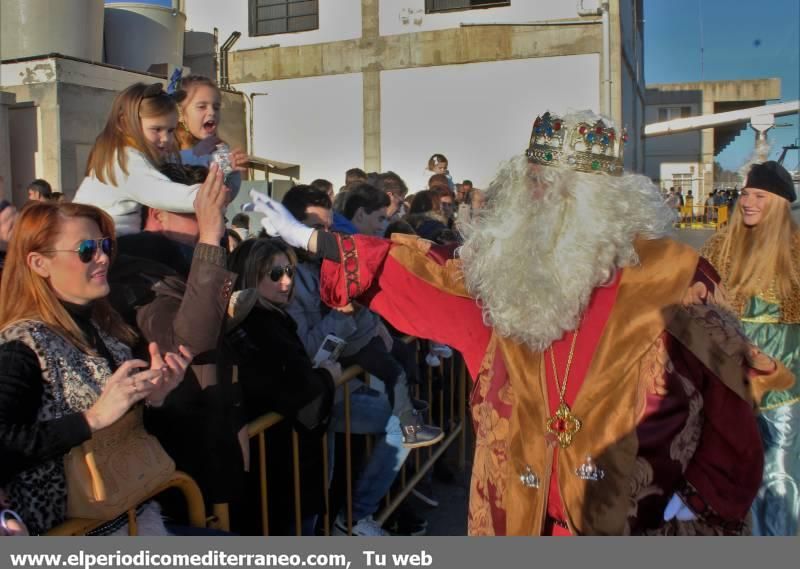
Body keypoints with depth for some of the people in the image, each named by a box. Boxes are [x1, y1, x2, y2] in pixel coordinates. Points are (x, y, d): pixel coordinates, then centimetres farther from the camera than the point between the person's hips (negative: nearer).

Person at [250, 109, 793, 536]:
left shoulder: (670, 275, -12)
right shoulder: (509, 274, -1)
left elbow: (729, 392, -6)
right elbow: (420, 272, 2)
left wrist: (702, 499, -10)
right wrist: (304, 235, 4)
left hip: (635, 518, -3)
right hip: (519, 515, 4)